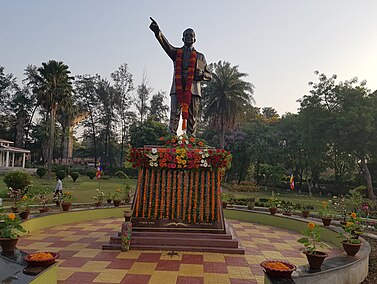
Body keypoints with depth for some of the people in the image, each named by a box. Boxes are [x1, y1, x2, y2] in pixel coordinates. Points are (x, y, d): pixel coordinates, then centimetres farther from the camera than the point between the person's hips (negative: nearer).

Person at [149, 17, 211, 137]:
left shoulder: (200, 56, 21)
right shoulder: (176, 52, 18)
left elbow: (209, 75, 21)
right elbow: (166, 45, -3)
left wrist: (202, 74, -3)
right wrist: (158, 32, -22)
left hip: (193, 90, 1)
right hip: (177, 89, -1)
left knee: (192, 119, -1)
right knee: (174, 115, -11)